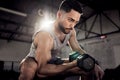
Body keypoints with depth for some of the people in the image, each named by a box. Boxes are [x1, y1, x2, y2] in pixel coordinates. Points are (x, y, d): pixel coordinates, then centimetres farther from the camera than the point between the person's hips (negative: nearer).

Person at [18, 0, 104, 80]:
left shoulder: (71, 31, -10)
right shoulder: (45, 35, -32)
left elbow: (78, 50, 2)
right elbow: (42, 70, -36)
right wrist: (74, 64, -38)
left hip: (54, 62, 6)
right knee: (29, 67, -42)